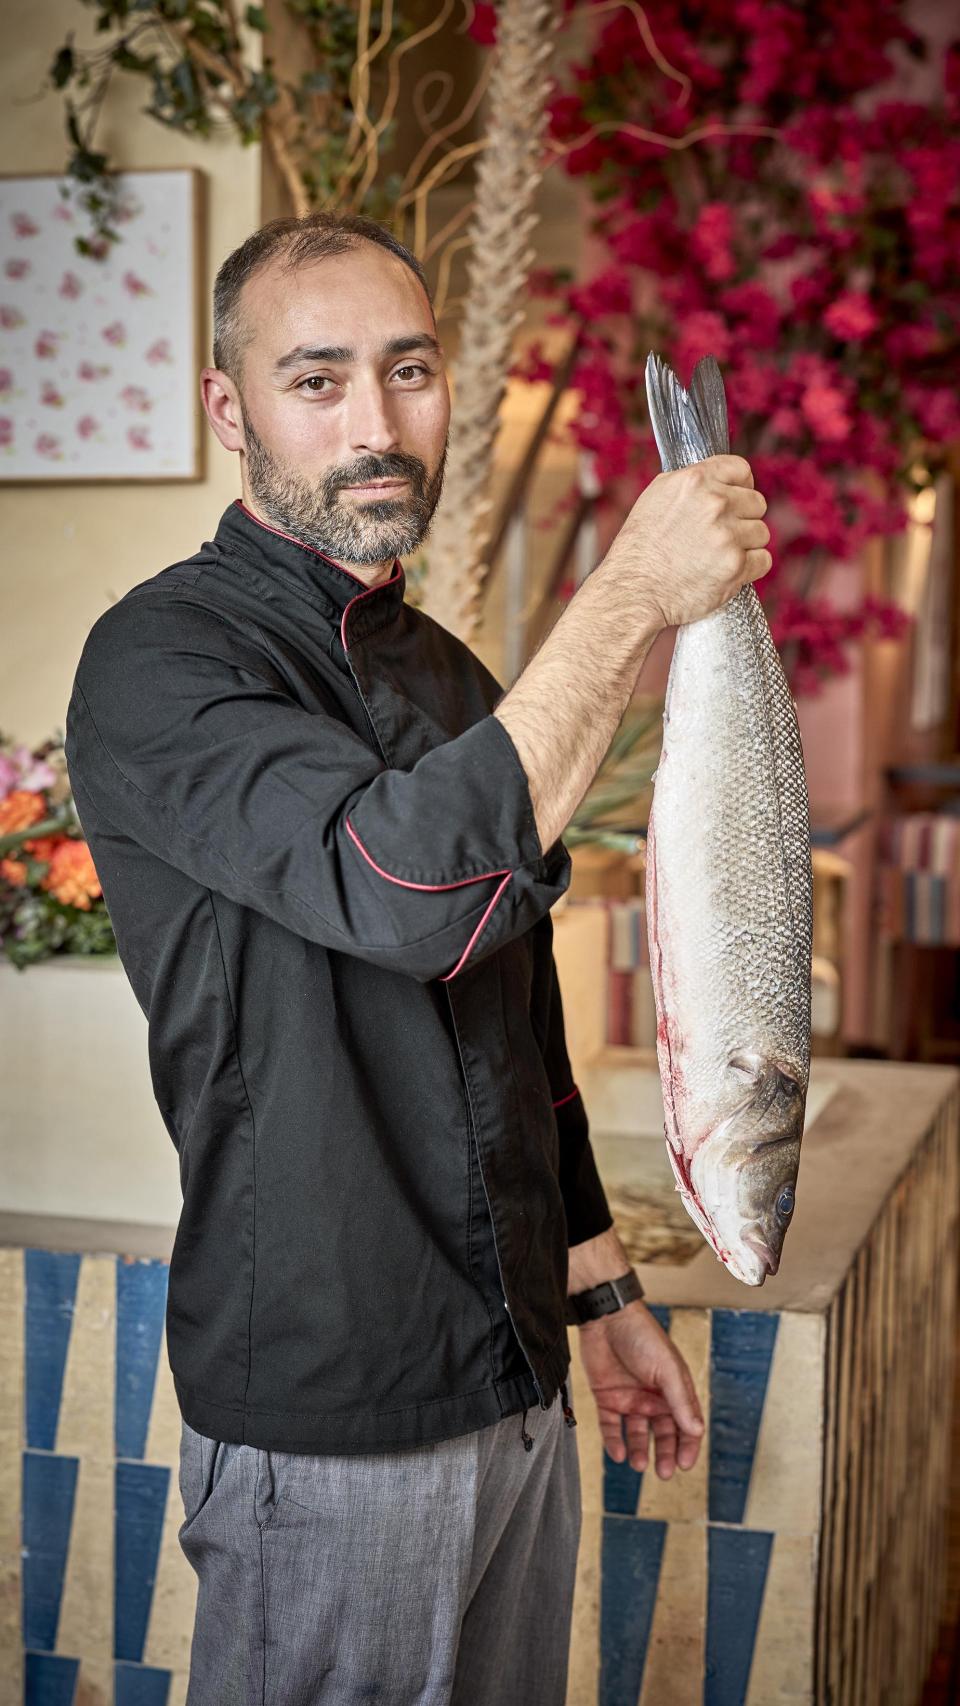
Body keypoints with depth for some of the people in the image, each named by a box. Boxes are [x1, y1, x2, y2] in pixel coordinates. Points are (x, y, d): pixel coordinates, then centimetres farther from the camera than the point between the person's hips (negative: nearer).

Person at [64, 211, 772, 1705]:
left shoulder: (450, 675, 12)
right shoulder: (161, 661, -14)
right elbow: (409, 890, -32)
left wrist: (602, 1296, 18)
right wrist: (633, 599, -27)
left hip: (518, 1392, 7)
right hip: (326, 1427, -7)